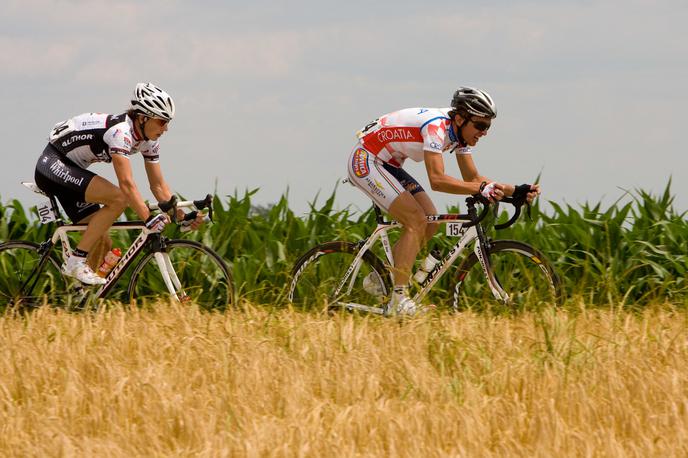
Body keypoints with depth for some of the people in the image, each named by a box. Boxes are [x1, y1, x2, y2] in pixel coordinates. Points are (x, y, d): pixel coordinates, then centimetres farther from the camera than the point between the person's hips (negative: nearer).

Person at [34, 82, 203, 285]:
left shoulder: (148, 140, 0)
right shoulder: (121, 132, -27)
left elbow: (158, 185, 4)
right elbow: (126, 183, -35)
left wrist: (181, 215, -8)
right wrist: (148, 218, -41)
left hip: (70, 172, 10)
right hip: (53, 164, -10)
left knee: (103, 242, 1)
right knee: (118, 198, -27)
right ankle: (76, 261, -22)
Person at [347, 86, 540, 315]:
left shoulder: (460, 131, -1)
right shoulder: (436, 126, -29)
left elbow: (472, 178, 2)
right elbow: (437, 180, -38)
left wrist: (516, 190, -9)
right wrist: (482, 189, -45)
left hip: (387, 164, 10)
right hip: (364, 160, -10)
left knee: (430, 222, 1)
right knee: (416, 221, -19)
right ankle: (399, 299, -21)